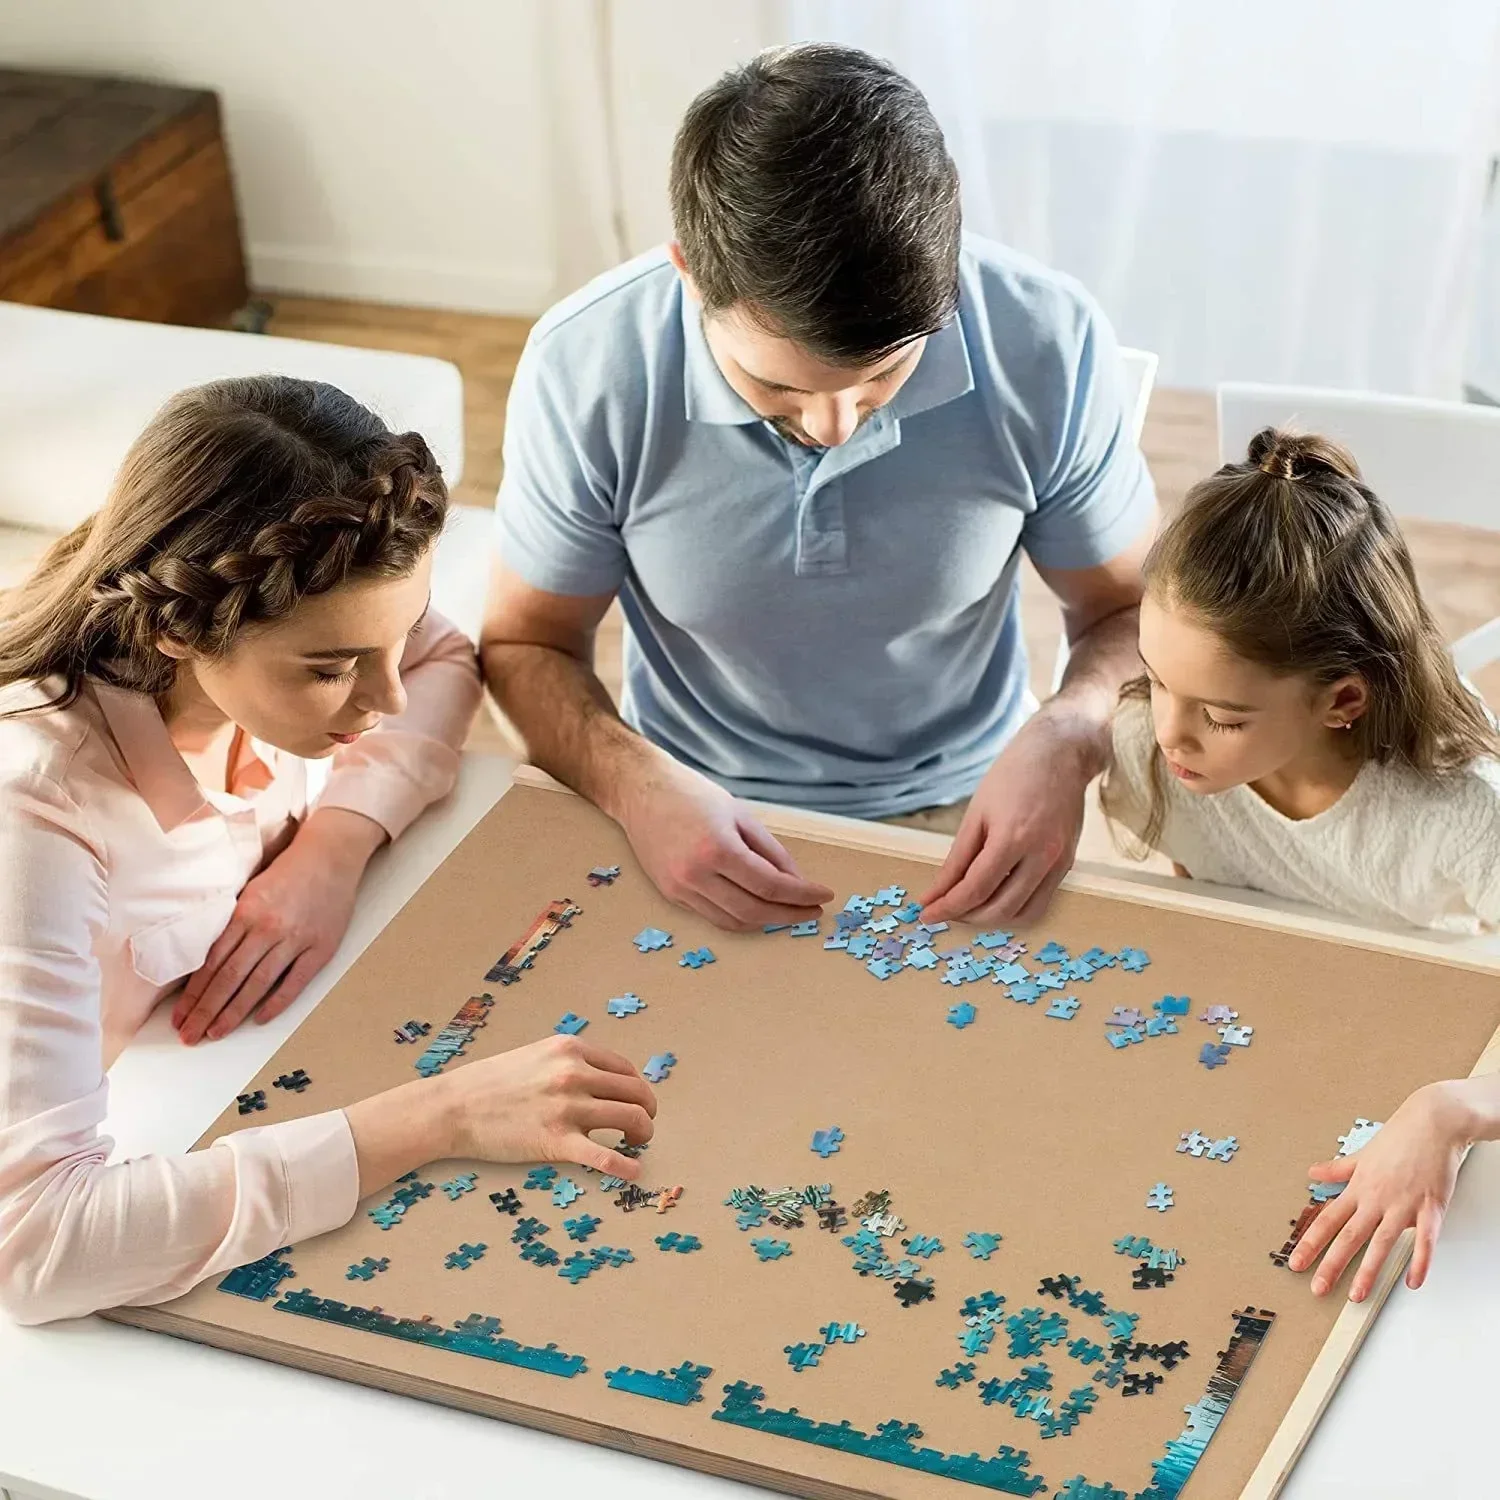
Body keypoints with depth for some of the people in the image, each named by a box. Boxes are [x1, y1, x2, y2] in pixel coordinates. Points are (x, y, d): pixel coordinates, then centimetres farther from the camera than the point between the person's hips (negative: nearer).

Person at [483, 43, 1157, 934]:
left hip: (958, 816, 0)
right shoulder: (585, 369, -19)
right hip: (696, 823, 0)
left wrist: (1065, 741, -23)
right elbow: (527, 645, -4)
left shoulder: (1048, 344, -18)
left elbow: (1133, 611, -2)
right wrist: (637, 784, -24)